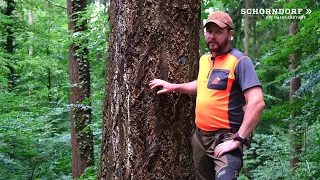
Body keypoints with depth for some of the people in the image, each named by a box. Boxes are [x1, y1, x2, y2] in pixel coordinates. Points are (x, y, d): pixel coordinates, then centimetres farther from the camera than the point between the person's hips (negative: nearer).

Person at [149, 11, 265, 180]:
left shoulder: (239, 61, -14)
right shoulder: (204, 59, 9)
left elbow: (257, 103, -22)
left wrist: (238, 140, -24)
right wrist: (173, 87, 18)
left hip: (225, 138, -7)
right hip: (200, 135, 7)